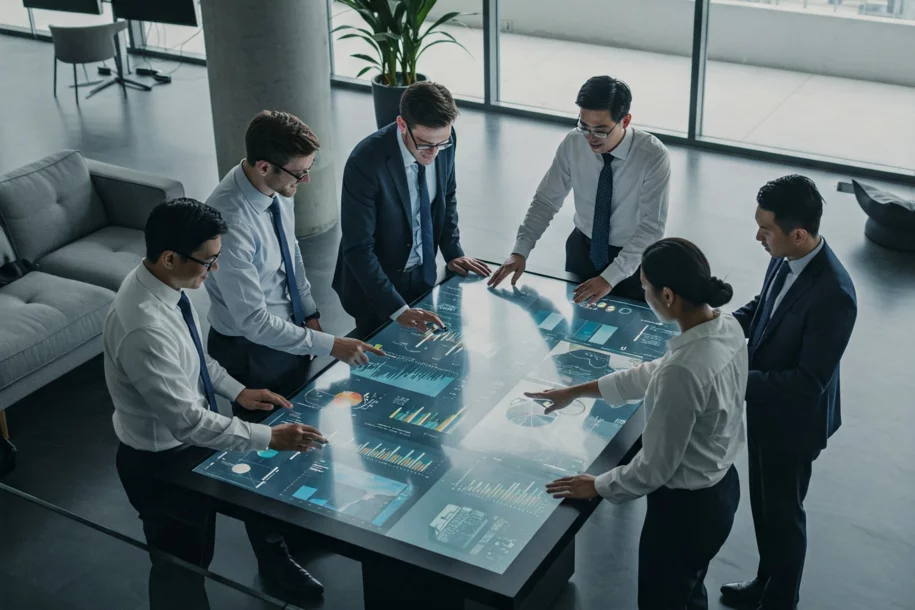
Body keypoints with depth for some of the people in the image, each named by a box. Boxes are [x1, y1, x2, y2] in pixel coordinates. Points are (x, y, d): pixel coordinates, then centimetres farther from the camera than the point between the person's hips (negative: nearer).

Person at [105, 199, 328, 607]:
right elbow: (188, 421, -33)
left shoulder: (164, 282, -9)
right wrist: (270, 437, -28)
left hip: (185, 441, 8)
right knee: (180, 565, 14)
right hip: (161, 464, -8)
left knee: (192, 555, 27)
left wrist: (237, 391, 2)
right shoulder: (143, 329, -37)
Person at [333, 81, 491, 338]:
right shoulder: (365, 162, -30)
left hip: (423, 274, 6)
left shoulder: (444, 139, -13)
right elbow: (358, 249, -29)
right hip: (377, 283, -5)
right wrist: (397, 308, -33)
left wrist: (453, 252, -1)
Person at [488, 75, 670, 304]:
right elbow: (546, 201, -9)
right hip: (583, 249, 3)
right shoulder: (573, 143, -17)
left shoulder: (653, 156, -27)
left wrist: (610, 277, -35)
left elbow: (651, 227, -28)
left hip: (634, 258, -3)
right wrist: (520, 251, -21)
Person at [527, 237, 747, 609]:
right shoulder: (726, 327, -8)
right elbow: (654, 375, 7)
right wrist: (576, 392, 12)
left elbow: (655, 468, -24)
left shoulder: (683, 370, -35)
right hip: (721, 487, 8)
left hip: (685, 507, -8)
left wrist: (598, 487, -6)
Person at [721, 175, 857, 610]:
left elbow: (808, 382, -30)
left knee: (782, 513, 14)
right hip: (765, 406, 8)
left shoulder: (832, 295, -34)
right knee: (763, 504, 25)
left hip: (793, 420, -8)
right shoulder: (785, 260, -10)